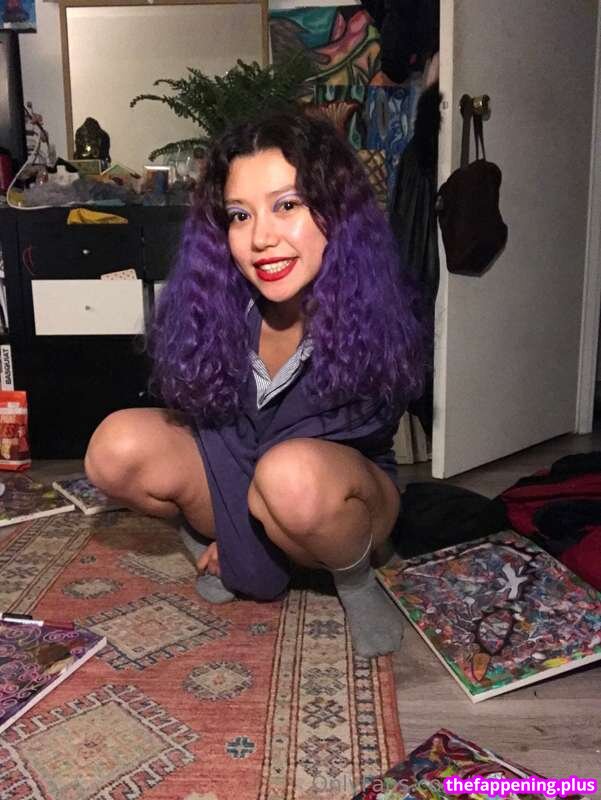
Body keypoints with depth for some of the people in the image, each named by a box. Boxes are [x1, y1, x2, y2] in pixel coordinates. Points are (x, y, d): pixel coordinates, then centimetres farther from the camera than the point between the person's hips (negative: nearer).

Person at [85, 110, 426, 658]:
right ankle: (202, 535, 8)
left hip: (345, 496, -3)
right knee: (118, 446, -23)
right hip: (230, 478, 4)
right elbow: (196, 411, 0)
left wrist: (238, 528, -12)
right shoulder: (212, 304, -18)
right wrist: (217, 526, -6)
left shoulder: (378, 320, -24)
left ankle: (356, 578, -6)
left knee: (293, 474, -39)